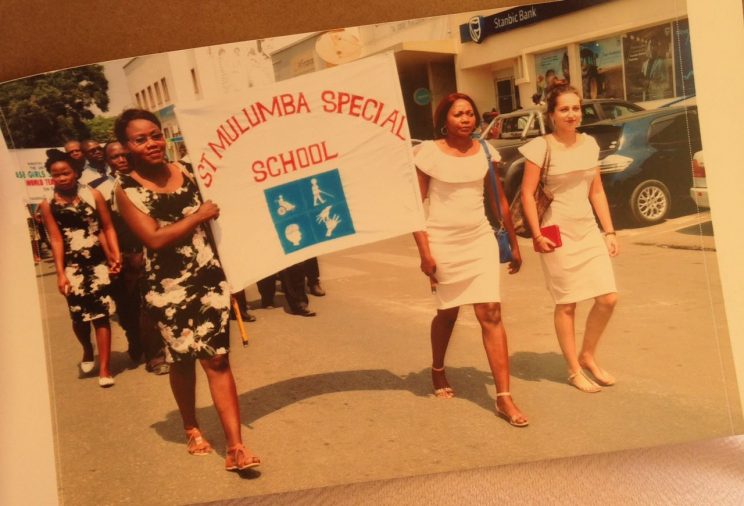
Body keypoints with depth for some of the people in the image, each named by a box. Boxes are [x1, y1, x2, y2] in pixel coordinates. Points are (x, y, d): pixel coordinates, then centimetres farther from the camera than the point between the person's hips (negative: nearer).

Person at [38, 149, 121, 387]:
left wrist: (116, 254, -12)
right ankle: (88, 351, 38)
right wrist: (60, 273, -9)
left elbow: (108, 227, -1)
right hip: (72, 266, 1)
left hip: (97, 263, 0)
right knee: (79, 317, 6)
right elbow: (56, 239, -4)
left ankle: (104, 368, 7)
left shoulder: (93, 195, -2)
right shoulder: (47, 204, -2)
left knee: (101, 316, 1)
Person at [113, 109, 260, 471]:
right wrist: (199, 216, -12)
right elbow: (154, 238, -18)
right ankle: (192, 429, 36)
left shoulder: (185, 171, 5)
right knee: (182, 360, 12)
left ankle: (235, 446, 0)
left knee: (217, 359, -1)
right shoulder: (126, 190, -7)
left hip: (209, 278, 2)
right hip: (168, 288, -2)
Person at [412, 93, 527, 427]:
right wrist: (424, 251, -14)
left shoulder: (485, 151, 4)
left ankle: (504, 397, -3)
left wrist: (513, 243, 12)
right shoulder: (429, 153, -6)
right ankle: (438, 371, 41)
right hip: (443, 243, -2)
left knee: (491, 314, -6)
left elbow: (498, 200, 12)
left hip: (481, 240, 3)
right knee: (448, 313, 13)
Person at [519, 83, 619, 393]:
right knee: (567, 304, 2)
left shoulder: (589, 144, 8)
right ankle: (575, 371, 17)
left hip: (589, 231, 5)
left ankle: (588, 356, 24)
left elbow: (597, 192, 12)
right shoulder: (541, 147, -9)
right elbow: (527, 193, -9)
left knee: (608, 298, 1)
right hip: (558, 233, -5)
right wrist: (537, 235, -15)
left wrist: (609, 232, 9)